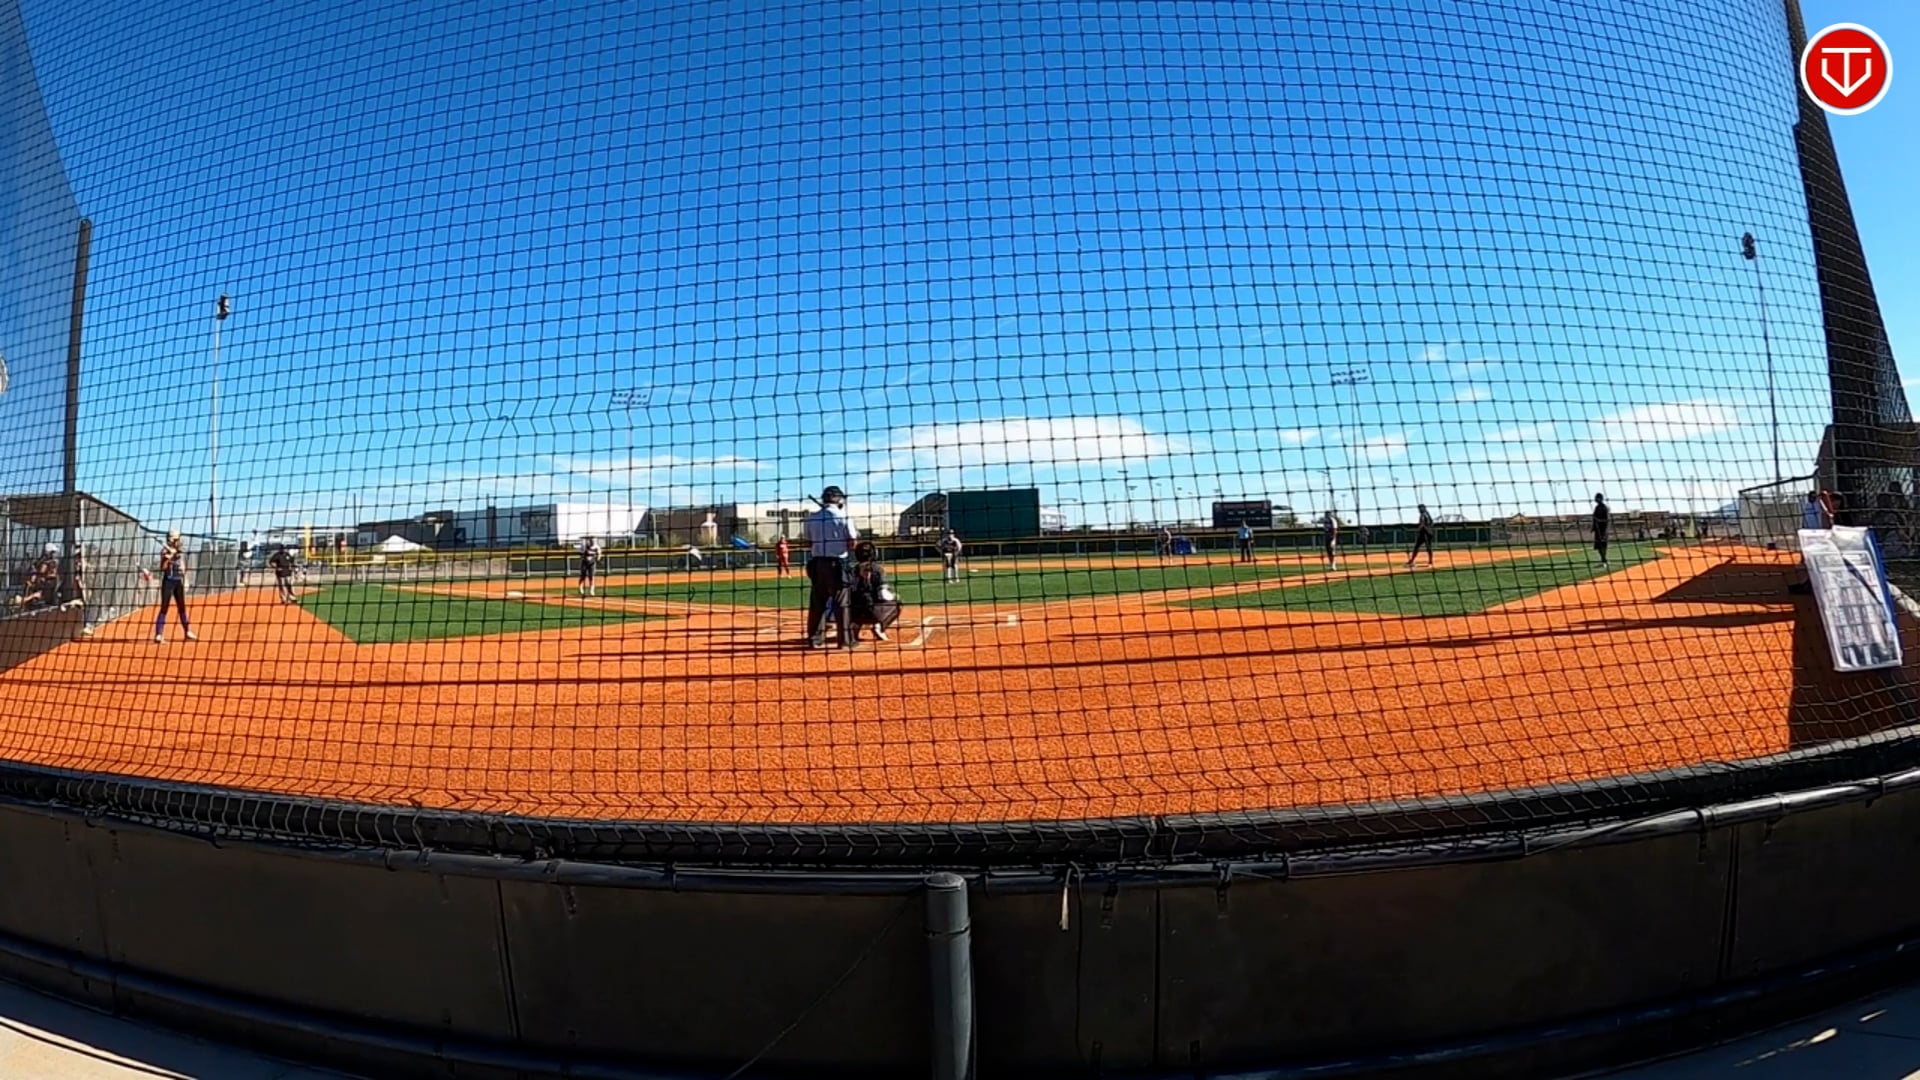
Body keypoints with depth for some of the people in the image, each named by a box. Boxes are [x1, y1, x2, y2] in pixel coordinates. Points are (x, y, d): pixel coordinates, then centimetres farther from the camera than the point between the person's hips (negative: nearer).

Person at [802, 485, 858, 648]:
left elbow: (809, 544, 7)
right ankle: (845, 640, 2)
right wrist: (855, 535, 12)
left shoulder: (811, 518, 5)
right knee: (841, 603, 1)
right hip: (837, 563, -4)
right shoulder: (843, 517, -7)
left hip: (816, 564, 4)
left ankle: (815, 639, 12)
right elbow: (851, 544, -7)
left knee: (817, 603, 10)